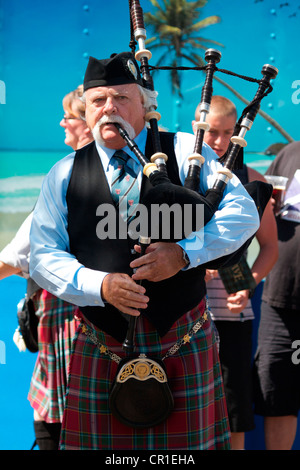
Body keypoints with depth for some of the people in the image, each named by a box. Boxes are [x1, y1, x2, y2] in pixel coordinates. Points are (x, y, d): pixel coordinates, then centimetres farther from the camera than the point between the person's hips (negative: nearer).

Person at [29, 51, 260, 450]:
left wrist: (183, 253, -18)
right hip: (101, 350, 1)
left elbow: (244, 213, -4)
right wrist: (100, 285, -16)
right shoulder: (64, 175, 6)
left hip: (183, 342, -1)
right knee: (98, 442, 4)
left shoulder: (184, 152, 3)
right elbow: (43, 257, 2)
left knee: (187, 439, 6)